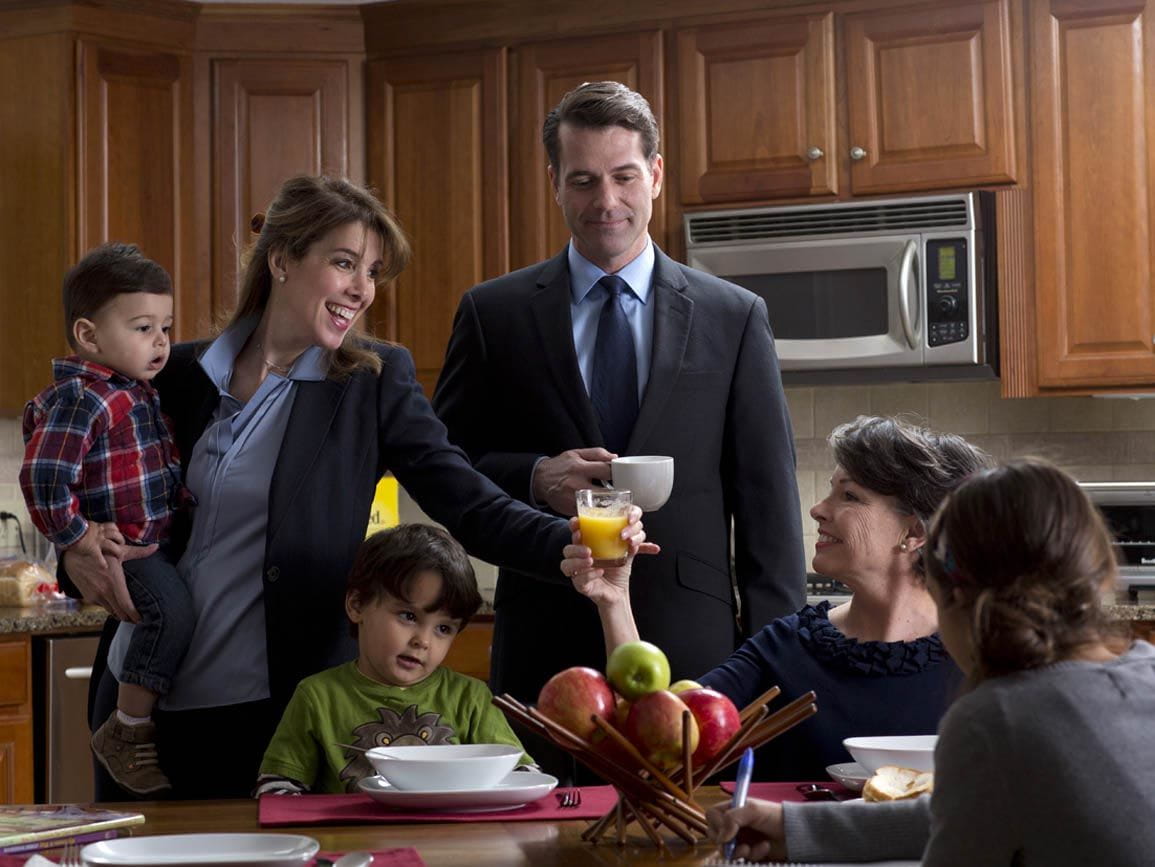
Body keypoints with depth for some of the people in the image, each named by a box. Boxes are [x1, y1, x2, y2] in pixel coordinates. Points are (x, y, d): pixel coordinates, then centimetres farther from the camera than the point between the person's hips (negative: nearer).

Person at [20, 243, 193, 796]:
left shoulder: (138, 394, 13)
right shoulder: (81, 399, -18)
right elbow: (42, 478, -25)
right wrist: (77, 537, -17)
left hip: (158, 542, 10)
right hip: (117, 547, -10)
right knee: (171, 607, -26)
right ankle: (127, 731, -14)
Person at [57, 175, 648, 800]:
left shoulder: (374, 381, -3)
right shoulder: (178, 374, 4)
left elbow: (470, 506, -13)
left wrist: (576, 546, -30)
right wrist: (79, 553, -8)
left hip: (277, 707, -3)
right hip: (143, 700, 3)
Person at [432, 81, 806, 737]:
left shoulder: (735, 317, 8)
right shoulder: (493, 314, 8)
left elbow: (767, 500, 6)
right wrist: (533, 478, -11)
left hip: (692, 648, 0)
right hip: (546, 646, 0)